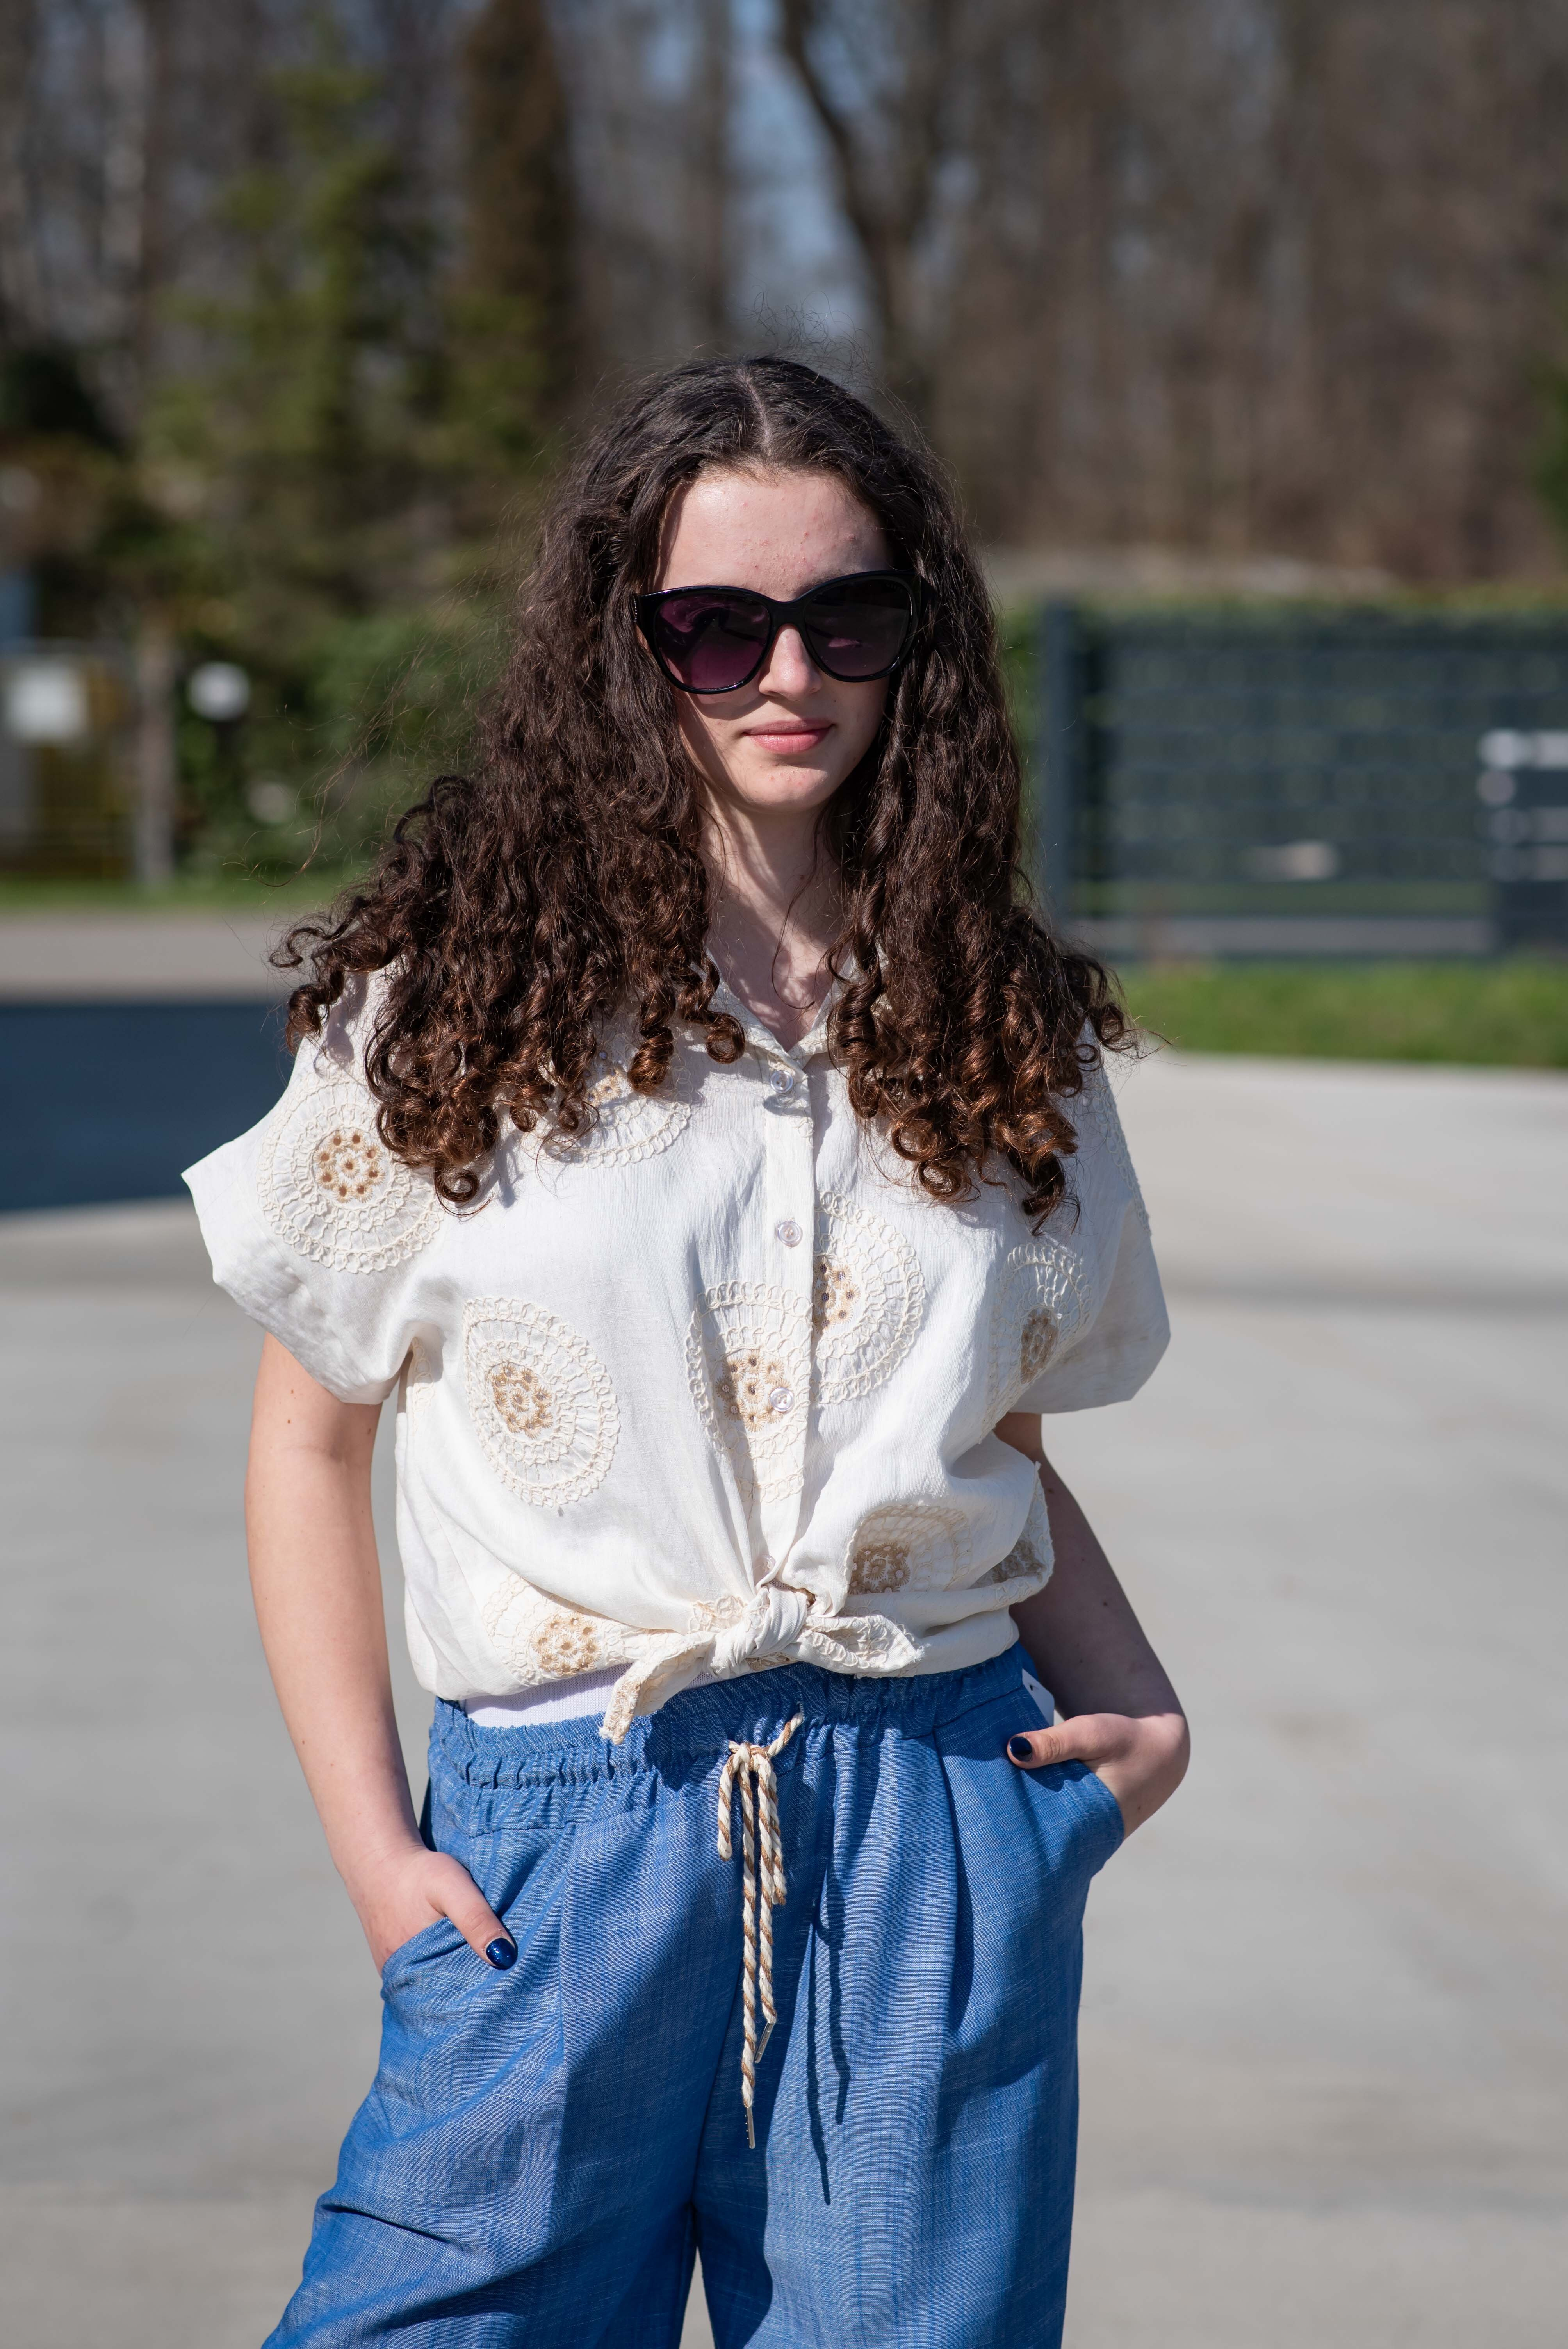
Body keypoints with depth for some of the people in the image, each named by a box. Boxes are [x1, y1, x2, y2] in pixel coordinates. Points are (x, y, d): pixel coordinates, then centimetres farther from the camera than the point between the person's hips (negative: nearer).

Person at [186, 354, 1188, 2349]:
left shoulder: (1000, 1028, 10)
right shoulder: (457, 997, 0)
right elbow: (309, 1434, 4)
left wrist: (1139, 1710, 2)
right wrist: (371, 1842, -3)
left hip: (945, 1829, 2)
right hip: (562, 1836, -2)